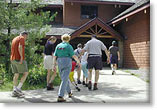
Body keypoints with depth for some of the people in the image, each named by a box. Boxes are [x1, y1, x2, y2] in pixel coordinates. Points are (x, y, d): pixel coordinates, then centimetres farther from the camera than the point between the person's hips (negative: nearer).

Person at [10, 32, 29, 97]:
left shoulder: (14, 39, 22)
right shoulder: (22, 38, -6)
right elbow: (20, 47, -23)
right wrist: (21, 57, -24)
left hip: (13, 59, 9)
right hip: (19, 59, -9)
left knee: (16, 75, 10)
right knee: (26, 73, 1)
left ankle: (14, 92, 8)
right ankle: (18, 88, -7)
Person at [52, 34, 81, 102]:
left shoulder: (58, 46, 9)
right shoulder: (68, 46, -5)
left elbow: (55, 56, 6)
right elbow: (73, 56, -8)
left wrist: (54, 65, 8)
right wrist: (78, 62, 5)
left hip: (59, 63, 6)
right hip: (67, 63, -6)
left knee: (64, 78, 20)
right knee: (64, 80, -6)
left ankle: (69, 93, 36)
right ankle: (60, 97, -13)